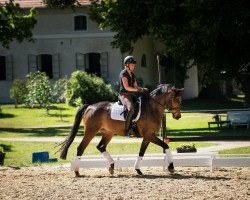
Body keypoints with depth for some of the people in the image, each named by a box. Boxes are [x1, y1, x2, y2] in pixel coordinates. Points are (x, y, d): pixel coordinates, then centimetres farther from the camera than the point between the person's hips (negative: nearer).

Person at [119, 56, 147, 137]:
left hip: (131, 95, 9)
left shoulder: (132, 75, 19)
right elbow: (126, 87, -16)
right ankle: (127, 130, -34)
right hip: (124, 95, -9)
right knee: (131, 109, -34)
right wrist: (138, 90, -19)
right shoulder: (123, 74, -8)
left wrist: (143, 89, -2)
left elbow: (136, 86, 18)